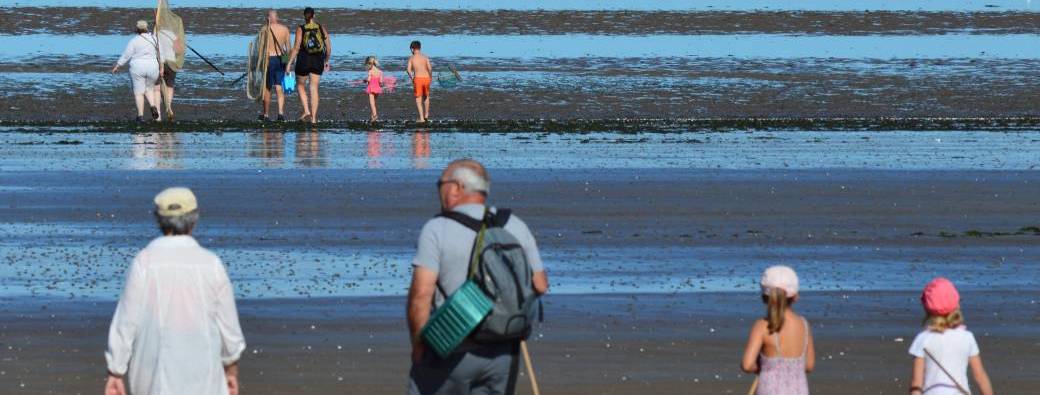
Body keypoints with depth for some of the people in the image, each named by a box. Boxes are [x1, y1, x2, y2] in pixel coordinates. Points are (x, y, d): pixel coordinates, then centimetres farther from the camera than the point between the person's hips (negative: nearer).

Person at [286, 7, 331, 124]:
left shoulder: (300, 29, -7)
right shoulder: (321, 28, 2)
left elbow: (296, 48, -13)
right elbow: (328, 47, 4)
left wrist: (290, 63, -8)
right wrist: (326, 61, 18)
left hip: (303, 61, -2)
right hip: (318, 62, 2)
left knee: (300, 85, 17)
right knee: (314, 89, 7)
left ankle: (306, 111, 1)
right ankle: (313, 117, 3)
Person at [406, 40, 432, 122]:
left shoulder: (411, 58, 4)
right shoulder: (425, 57, 7)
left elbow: (408, 70, -8)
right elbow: (430, 68, -6)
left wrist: (411, 77, 9)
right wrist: (431, 77, 9)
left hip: (417, 79, -3)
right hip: (426, 78, 3)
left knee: (418, 98, 5)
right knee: (426, 96, 24)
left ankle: (421, 118, -3)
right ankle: (426, 115, 30)